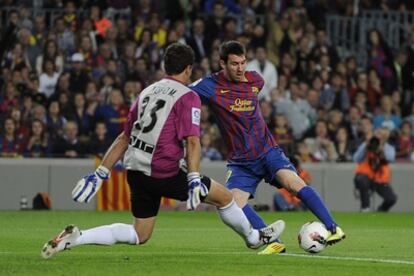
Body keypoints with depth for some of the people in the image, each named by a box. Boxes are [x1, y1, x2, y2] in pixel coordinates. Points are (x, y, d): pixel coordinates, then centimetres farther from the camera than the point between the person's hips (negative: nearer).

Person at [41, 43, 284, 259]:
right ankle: (254, 238, 30)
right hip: (163, 174, -7)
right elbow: (192, 141, -19)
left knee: (140, 236, 15)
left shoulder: (147, 92, 15)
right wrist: (194, 181, -25)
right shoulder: (188, 97, -7)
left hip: (136, 171, 7)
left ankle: (75, 237, 0)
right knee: (225, 197, 9)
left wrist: (100, 174, 19)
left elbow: (125, 137, 18)